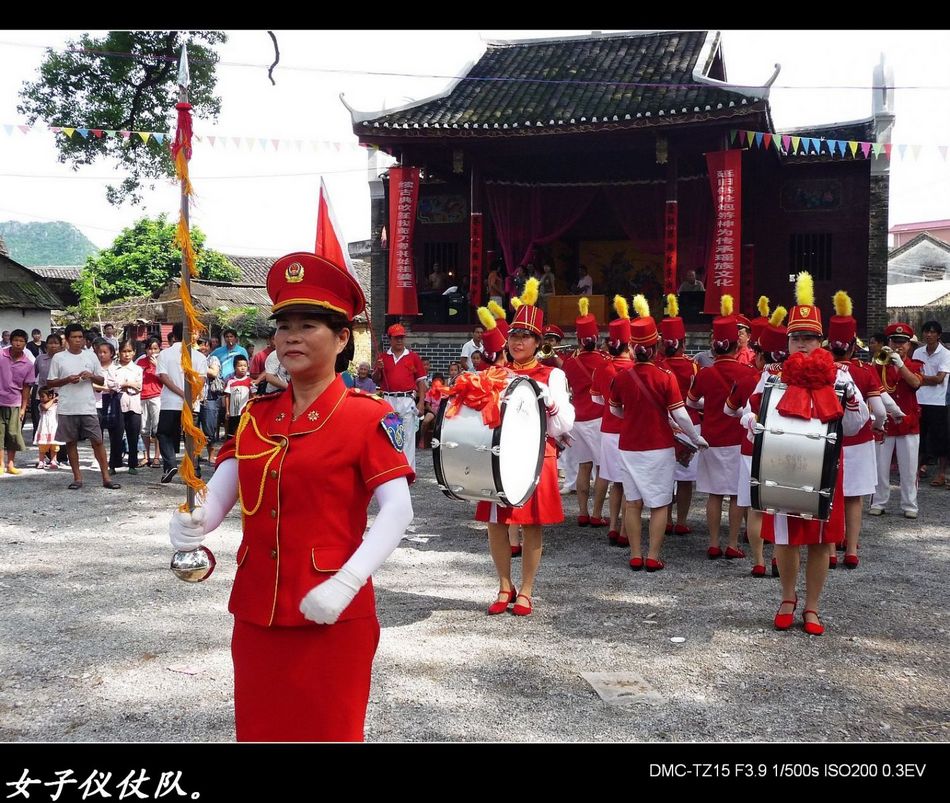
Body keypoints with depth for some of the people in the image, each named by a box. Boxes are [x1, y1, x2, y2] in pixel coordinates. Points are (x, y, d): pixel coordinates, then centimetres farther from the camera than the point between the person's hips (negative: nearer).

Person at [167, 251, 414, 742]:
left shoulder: (368, 416, -9)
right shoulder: (256, 415, 7)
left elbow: (397, 510, -15)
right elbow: (219, 494, 2)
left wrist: (345, 584, -25)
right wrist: (193, 523, -20)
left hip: (331, 614, -5)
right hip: (256, 609, 5)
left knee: (327, 732, 10)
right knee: (259, 731, 17)